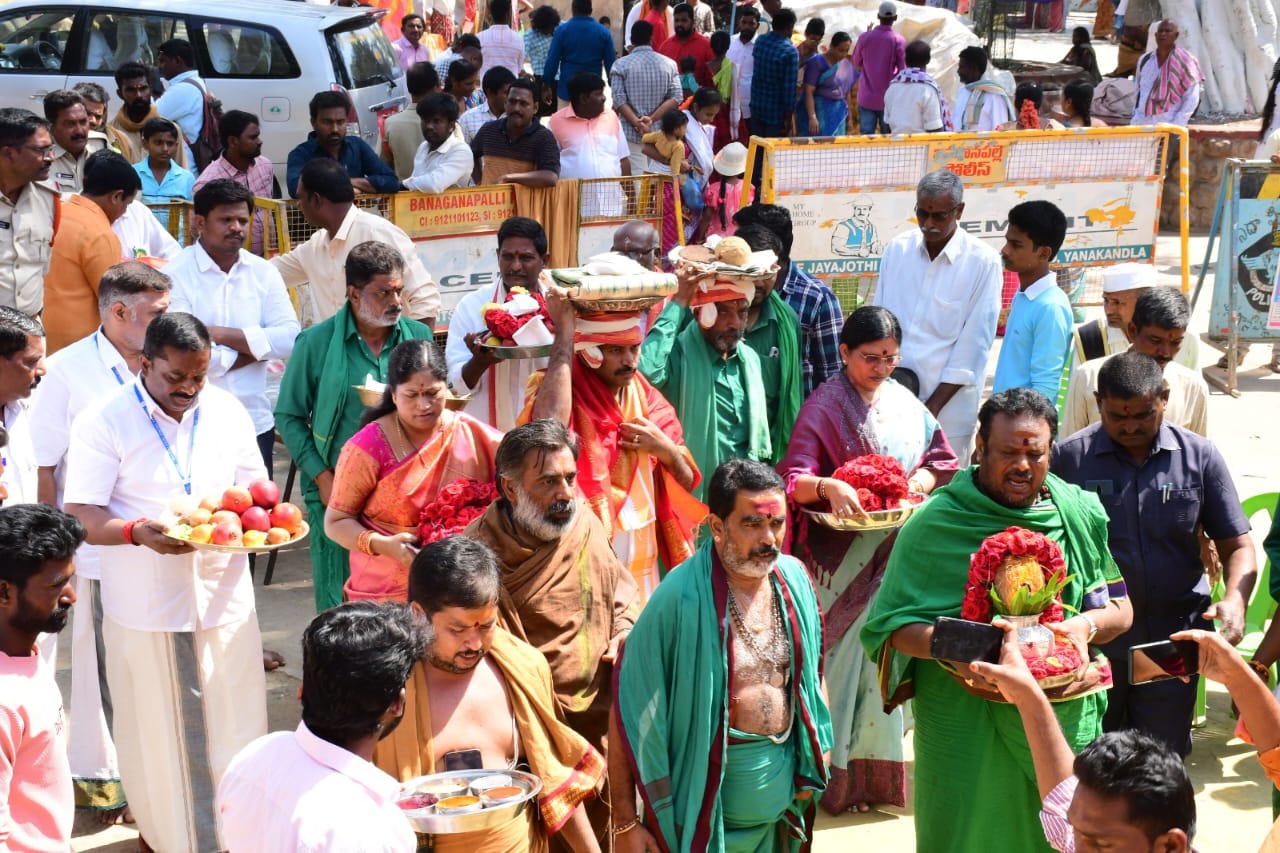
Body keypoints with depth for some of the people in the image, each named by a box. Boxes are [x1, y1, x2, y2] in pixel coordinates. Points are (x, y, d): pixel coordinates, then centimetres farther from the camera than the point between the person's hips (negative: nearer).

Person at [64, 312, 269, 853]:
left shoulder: (226, 411, 5)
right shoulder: (104, 422, -8)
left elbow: (254, 486, 12)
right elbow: (81, 517, -13)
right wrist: (138, 532, -31)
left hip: (224, 596, 3)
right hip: (144, 604, -3)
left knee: (233, 725, 9)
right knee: (159, 728, 8)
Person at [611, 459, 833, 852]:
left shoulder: (794, 579, -4)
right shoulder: (681, 598, -21)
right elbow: (631, 712, -17)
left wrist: (810, 765, 12)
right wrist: (625, 821, -16)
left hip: (781, 797, 5)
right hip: (704, 798, -5)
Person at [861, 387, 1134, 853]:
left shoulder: (1081, 514, 6)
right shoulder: (935, 524, -5)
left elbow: (1120, 608, 12)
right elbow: (892, 626, -6)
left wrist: (1088, 625, -10)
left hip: (1067, 722, 3)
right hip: (968, 731, -3)